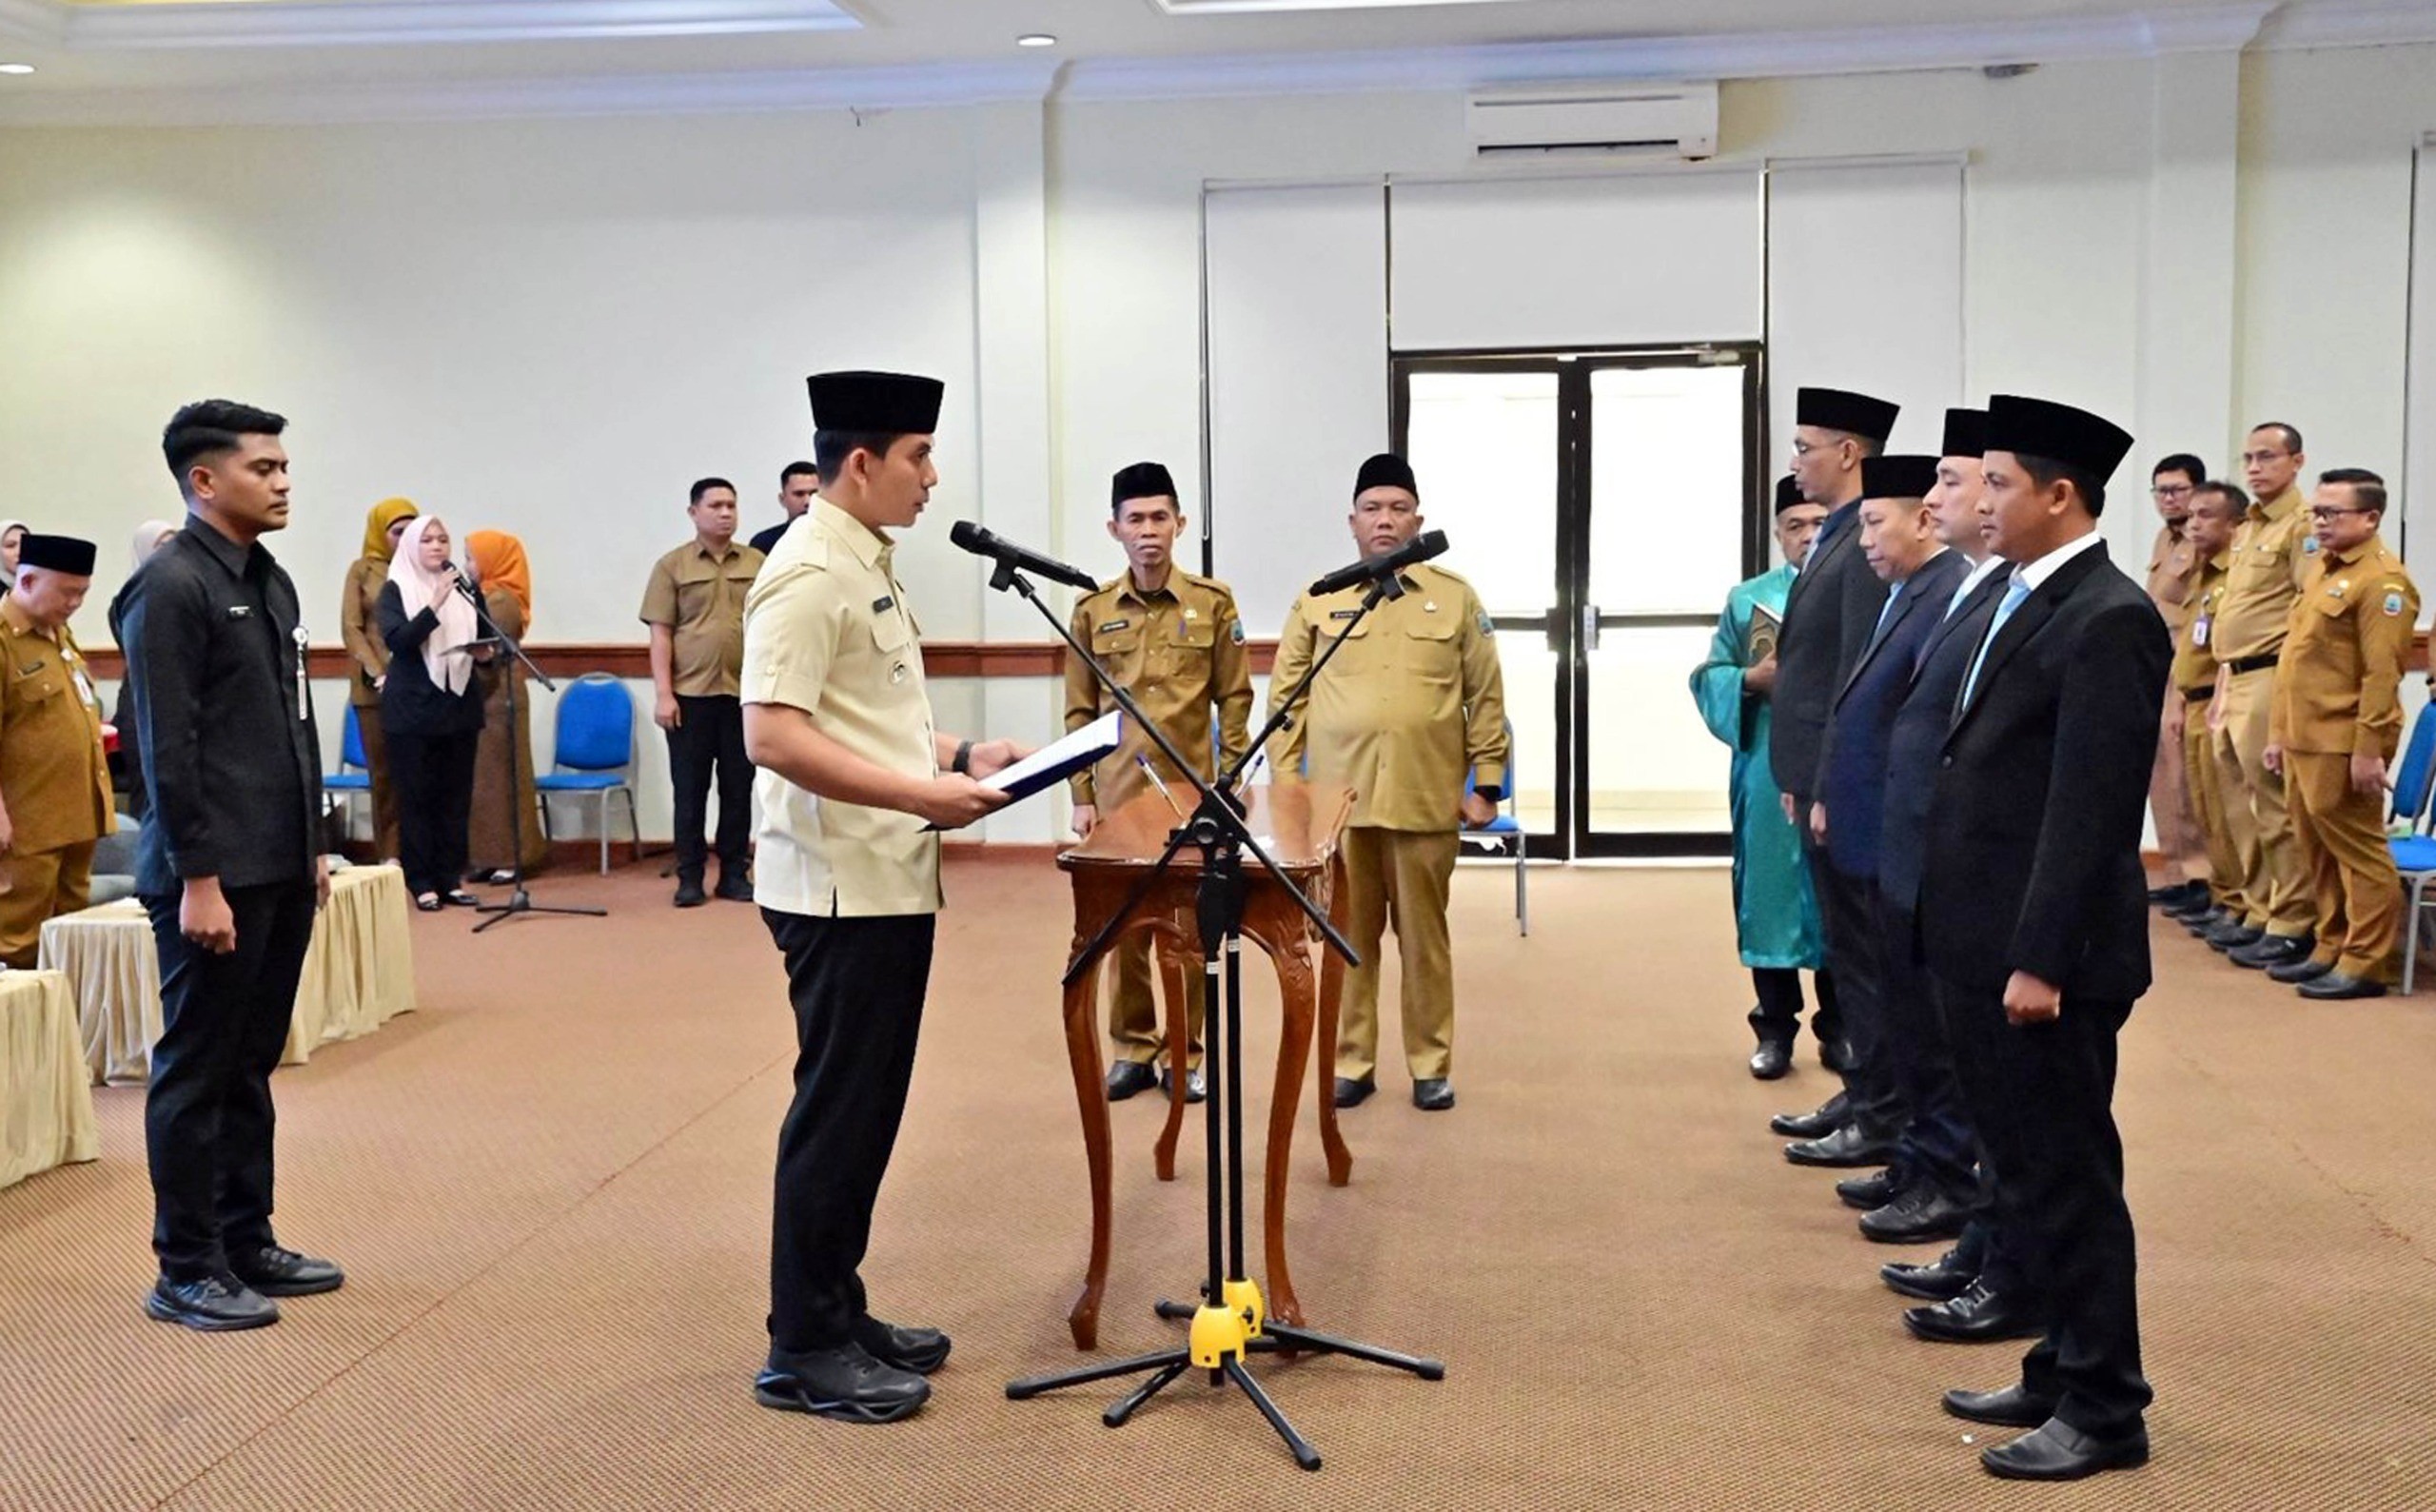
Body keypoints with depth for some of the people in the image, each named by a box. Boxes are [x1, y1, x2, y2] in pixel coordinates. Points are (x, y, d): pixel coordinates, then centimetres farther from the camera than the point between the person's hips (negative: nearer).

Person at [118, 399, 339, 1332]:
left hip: (281, 870, 8)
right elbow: (168, 749, -16)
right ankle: (186, 1272, 10)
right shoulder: (170, 588, -12)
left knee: (251, 1065, 15)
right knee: (195, 1072, 1)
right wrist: (198, 879, -18)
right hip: (217, 877, -8)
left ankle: (247, 1243, 25)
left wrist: (311, 849, 18)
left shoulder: (270, 580, 14)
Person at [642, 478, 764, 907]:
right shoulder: (672, 566, 3)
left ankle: (734, 873, 16)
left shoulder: (757, 564, 8)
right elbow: (660, 634, 0)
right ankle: (690, 877, 11)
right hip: (690, 695, -2)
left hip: (745, 694, 2)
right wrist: (663, 694, -7)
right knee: (690, 791, 4)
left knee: (739, 789, 7)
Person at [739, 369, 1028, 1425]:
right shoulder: (810, 574, -16)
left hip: (892, 883, 10)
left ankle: (838, 1313, 26)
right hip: (841, 888, -10)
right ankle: (803, 1350, 7)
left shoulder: (871, 567, 15)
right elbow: (773, 737, -24)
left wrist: (958, 755, 10)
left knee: (868, 1108, 15)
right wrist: (922, 795, -25)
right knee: (837, 1111, -3)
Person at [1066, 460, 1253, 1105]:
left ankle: (1186, 1054, 16)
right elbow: (1079, 711, 6)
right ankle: (1132, 1048, 19)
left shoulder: (1213, 602, 0)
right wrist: (1082, 796, 2)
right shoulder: (1093, 610, 3)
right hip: (1118, 793, 1)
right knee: (1123, 925, 6)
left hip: (1191, 790, -1)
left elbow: (1235, 697, 3)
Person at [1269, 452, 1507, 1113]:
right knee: (1348, 936, 8)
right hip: (1338, 800, 1)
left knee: (1424, 936, 7)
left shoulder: (1455, 597, 4)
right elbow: (1285, 696, 7)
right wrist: (1285, 782, 1)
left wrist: (1488, 784, 1)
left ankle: (1431, 1065, 18)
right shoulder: (1317, 600, 5)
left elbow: (1486, 698, 5)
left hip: (1425, 800, -1)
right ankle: (1352, 1062, 19)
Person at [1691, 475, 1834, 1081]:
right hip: (1769, 777, 1)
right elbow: (1709, 678, 9)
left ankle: (1839, 1028, 18)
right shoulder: (1748, 599, 10)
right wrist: (1753, 679, -10)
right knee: (1771, 895, 4)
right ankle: (1775, 1030, 15)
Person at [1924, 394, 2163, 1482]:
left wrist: (2040, 960, -21)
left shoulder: (2107, 620, -16)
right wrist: (1980, 943, 16)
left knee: (2066, 1181, 1)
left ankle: (2103, 1410, 13)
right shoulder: (2023, 601, 13)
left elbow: (2091, 811, -20)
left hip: (2044, 957, -9)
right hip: (1983, 947, 9)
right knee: (2023, 1175, 17)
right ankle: (2062, 1374, 30)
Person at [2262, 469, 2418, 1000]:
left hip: (2342, 744, -9)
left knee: (2357, 849, -2)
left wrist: (2369, 750, -20)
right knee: (2317, 850, 14)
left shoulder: (2382, 580, -12)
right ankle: (2331, 948, 24)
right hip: (2305, 740, 9)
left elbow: (2382, 673, -18)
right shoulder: (2321, 568, 17)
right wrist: (2279, 732, 19)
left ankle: (2365, 964, 4)